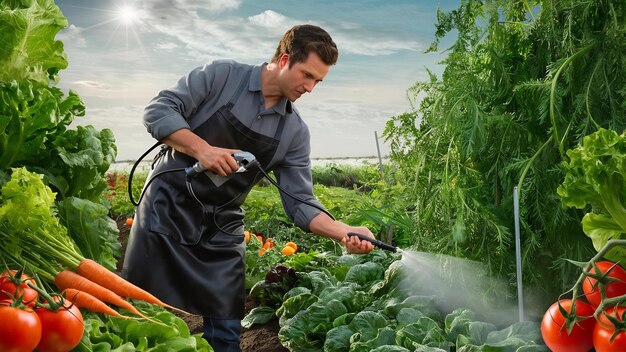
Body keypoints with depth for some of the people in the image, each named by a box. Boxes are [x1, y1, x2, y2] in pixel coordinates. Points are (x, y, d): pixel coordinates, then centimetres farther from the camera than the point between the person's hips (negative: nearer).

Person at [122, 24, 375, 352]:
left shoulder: (294, 132, 1)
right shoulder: (222, 75, -7)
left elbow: (300, 203, -2)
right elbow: (158, 110, -12)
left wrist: (344, 232, -18)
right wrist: (203, 149, -25)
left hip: (221, 230, 3)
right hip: (167, 208, -3)